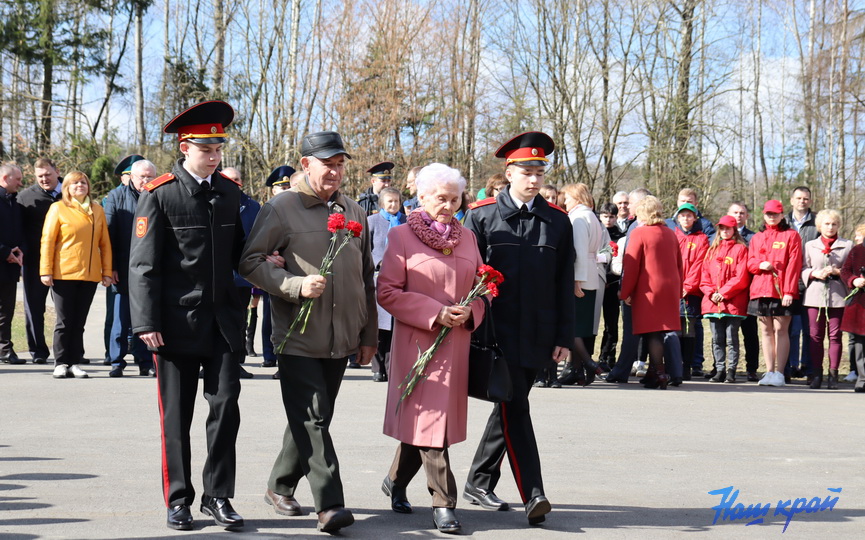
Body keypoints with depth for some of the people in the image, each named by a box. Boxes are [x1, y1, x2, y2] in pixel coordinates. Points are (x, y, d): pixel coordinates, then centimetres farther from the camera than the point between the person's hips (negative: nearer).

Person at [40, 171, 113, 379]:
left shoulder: (97, 210, 9)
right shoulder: (58, 208, 0)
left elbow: (104, 243, 10)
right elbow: (47, 241, -2)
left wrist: (107, 271, 4)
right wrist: (46, 271, -8)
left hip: (89, 275, 3)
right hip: (63, 274, -3)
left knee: (79, 322, 7)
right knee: (64, 321, 1)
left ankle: (74, 363, 13)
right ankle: (61, 363, 8)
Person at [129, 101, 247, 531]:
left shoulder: (229, 191, 9)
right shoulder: (159, 194, -6)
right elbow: (143, 264, -8)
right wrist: (147, 323, -13)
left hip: (224, 318, 4)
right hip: (178, 321, -4)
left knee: (226, 405, 0)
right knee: (176, 414, 6)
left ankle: (218, 496, 12)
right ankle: (178, 500, 18)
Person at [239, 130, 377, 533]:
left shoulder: (355, 213, 13)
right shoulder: (280, 209, -4)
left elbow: (367, 278, 18)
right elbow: (250, 263, -6)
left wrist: (368, 335, 16)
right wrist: (296, 285, -19)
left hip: (340, 341, 6)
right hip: (298, 338, -6)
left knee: (313, 419, 14)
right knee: (312, 420, -9)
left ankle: (280, 487, 29)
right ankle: (330, 505, -7)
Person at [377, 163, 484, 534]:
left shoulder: (467, 238, 12)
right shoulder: (401, 237, -2)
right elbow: (387, 292, -8)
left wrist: (470, 312, -5)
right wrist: (435, 313, -15)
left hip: (457, 344, 5)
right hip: (417, 342, -5)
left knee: (420, 418, 11)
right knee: (428, 418, -6)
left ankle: (396, 481, 33)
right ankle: (443, 503, -1)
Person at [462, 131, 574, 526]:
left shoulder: (558, 221, 8)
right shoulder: (482, 215, 1)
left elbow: (565, 284, 9)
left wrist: (564, 337, 4)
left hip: (537, 337, 4)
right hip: (498, 331, -3)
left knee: (509, 408, 13)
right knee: (514, 409, -10)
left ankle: (479, 482, 28)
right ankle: (533, 495, -12)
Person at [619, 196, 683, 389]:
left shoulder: (639, 233, -7)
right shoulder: (670, 234, 12)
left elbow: (631, 266, -10)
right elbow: (679, 265, 16)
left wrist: (625, 292, -3)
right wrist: (677, 290, 22)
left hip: (648, 290, -6)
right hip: (670, 291, 6)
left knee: (652, 333, -4)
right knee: (658, 332, 11)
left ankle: (659, 373, -10)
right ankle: (654, 372, 17)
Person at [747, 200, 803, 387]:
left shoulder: (791, 236, 4)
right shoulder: (756, 238, 17)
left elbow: (794, 265, -3)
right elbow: (750, 263, 16)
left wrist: (789, 290, -12)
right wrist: (760, 265, -8)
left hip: (782, 292, -4)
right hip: (761, 289, 5)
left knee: (781, 330, -6)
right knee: (766, 331, 6)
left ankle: (779, 373, -5)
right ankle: (769, 372, 9)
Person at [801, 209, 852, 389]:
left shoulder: (848, 245, 9)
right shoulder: (809, 246, 14)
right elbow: (803, 269, 9)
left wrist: (837, 271, -11)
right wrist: (815, 273, -10)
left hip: (838, 296, -1)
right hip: (814, 295, 1)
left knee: (835, 335, -1)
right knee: (815, 336, 0)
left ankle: (833, 374, 4)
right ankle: (816, 373, 5)